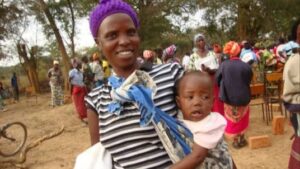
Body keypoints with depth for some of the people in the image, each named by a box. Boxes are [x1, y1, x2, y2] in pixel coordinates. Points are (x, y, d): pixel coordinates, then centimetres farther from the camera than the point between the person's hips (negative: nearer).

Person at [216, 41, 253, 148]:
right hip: (243, 97, 0)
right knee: (242, 118, 22)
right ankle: (241, 139, 30)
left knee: (232, 119, 18)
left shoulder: (223, 65, -15)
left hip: (228, 97, 0)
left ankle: (235, 140, 24)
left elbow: (217, 80, -3)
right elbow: (249, 80, -1)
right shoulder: (246, 66, -16)